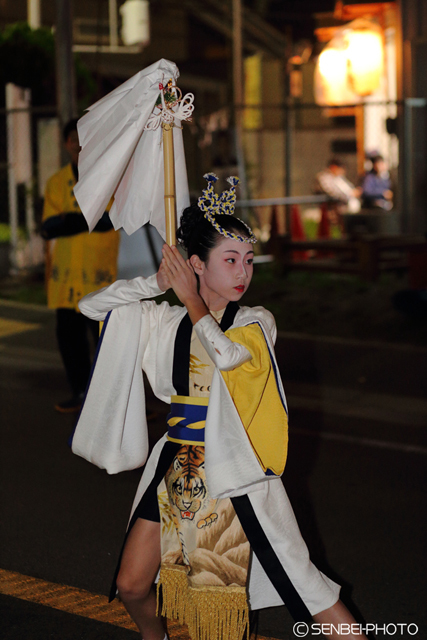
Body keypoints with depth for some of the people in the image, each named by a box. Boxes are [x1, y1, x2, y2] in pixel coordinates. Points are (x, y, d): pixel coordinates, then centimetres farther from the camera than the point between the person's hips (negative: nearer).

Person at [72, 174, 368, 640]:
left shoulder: (256, 323, -5)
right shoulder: (166, 322, 5)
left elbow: (226, 354, -27)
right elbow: (90, 305, 5)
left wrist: (191, 297, -13)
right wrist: (157, 283, -5)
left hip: (235, 473, -3)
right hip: (176, 469, 4)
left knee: (302, 583, -4)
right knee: (131, 585, 6)